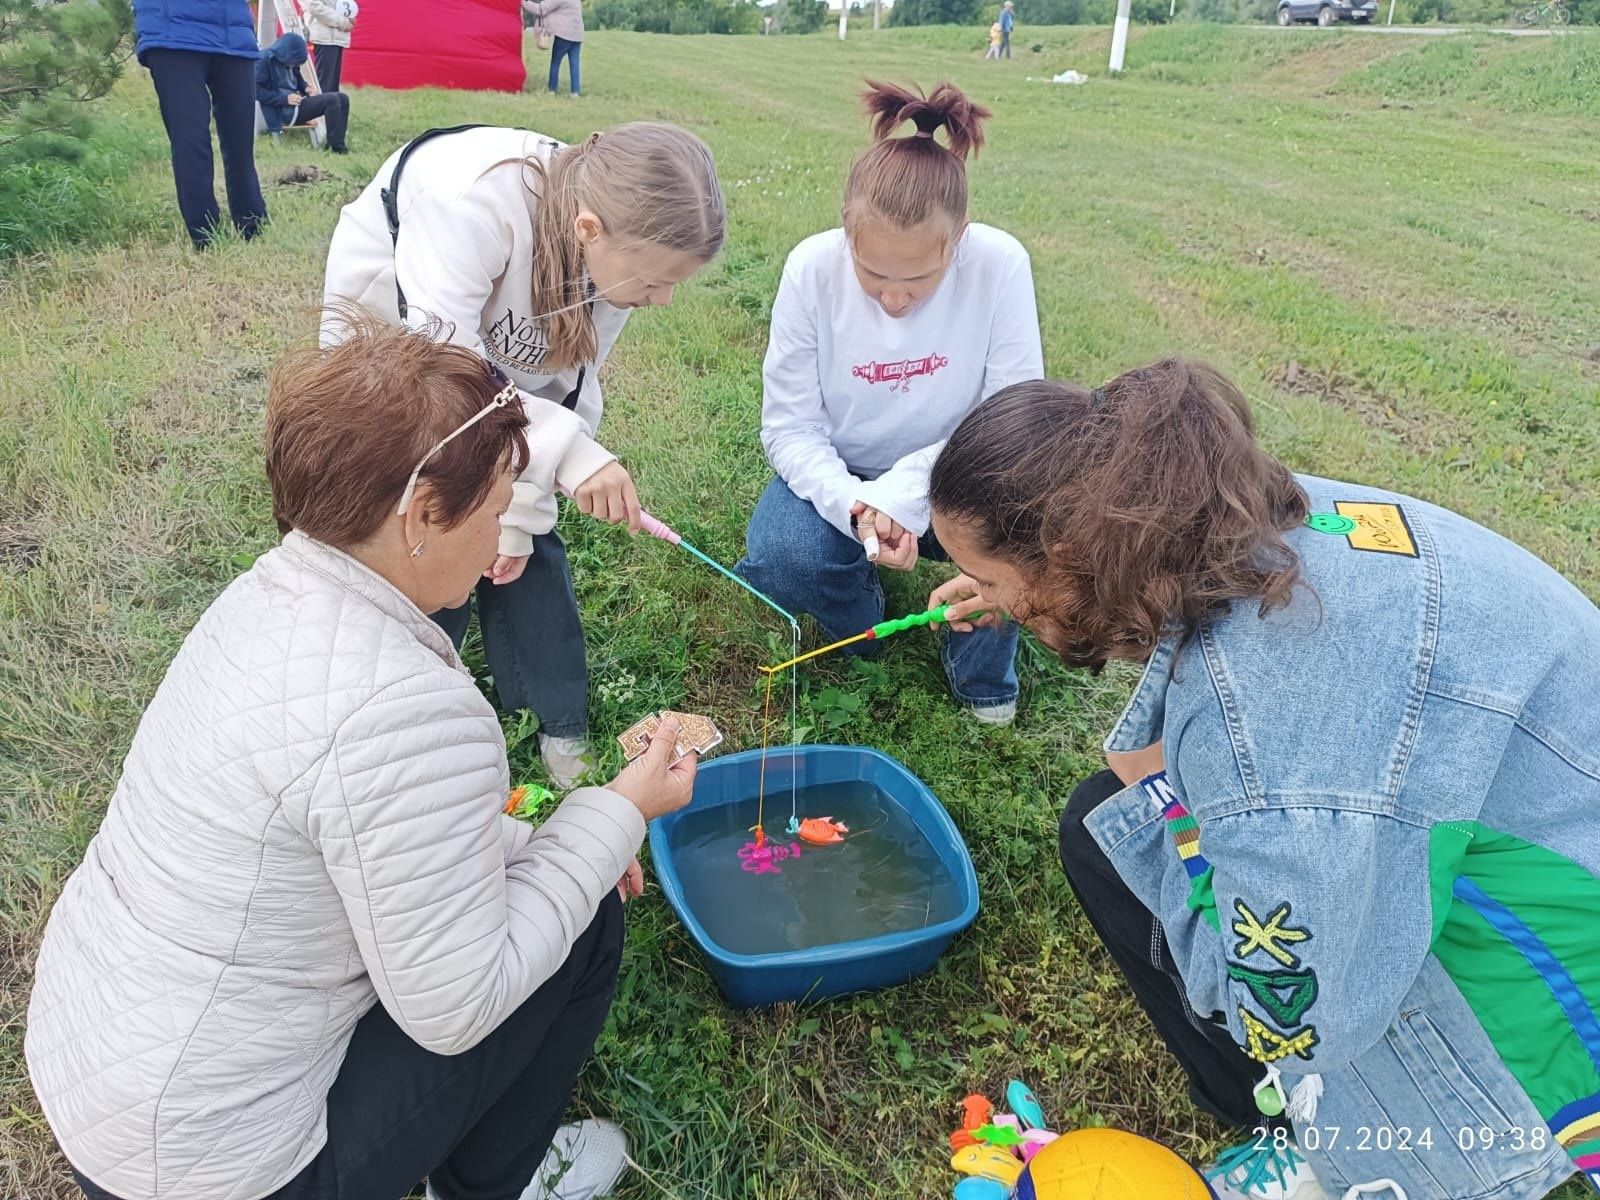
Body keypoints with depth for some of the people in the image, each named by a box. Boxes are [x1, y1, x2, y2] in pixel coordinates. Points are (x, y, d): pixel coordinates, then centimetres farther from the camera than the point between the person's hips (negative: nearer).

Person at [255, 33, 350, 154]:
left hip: (297, 102, 9)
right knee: (331, 100, -23)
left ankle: (335, 144, -3)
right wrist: (285, 98, -24)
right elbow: (256, 90, -18)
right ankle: (337, 147, -21)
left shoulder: (288, 61, 10)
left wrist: (306, 88, 4)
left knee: (342, 98, -1)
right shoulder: (265, 60, -12)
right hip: (285, 110, -9)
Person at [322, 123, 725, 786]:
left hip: (489, 354, 4)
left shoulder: (616, 245, -22)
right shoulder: (470, 202, -40)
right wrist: (568, 450, -51)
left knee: (528, 544, -2)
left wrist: (521, 512, -16)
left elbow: (564, 390, -13)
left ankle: (561, 732, 12)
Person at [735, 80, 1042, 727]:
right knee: (778, 558, -31)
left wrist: (904, 496, -29)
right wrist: (855, 507, -33)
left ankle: (982, 670, 0)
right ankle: (860, 612, 8)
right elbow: (790, 426, -15)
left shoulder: (999, 263, -22)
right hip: (839, 477, 0)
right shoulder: (812, 268, -20)